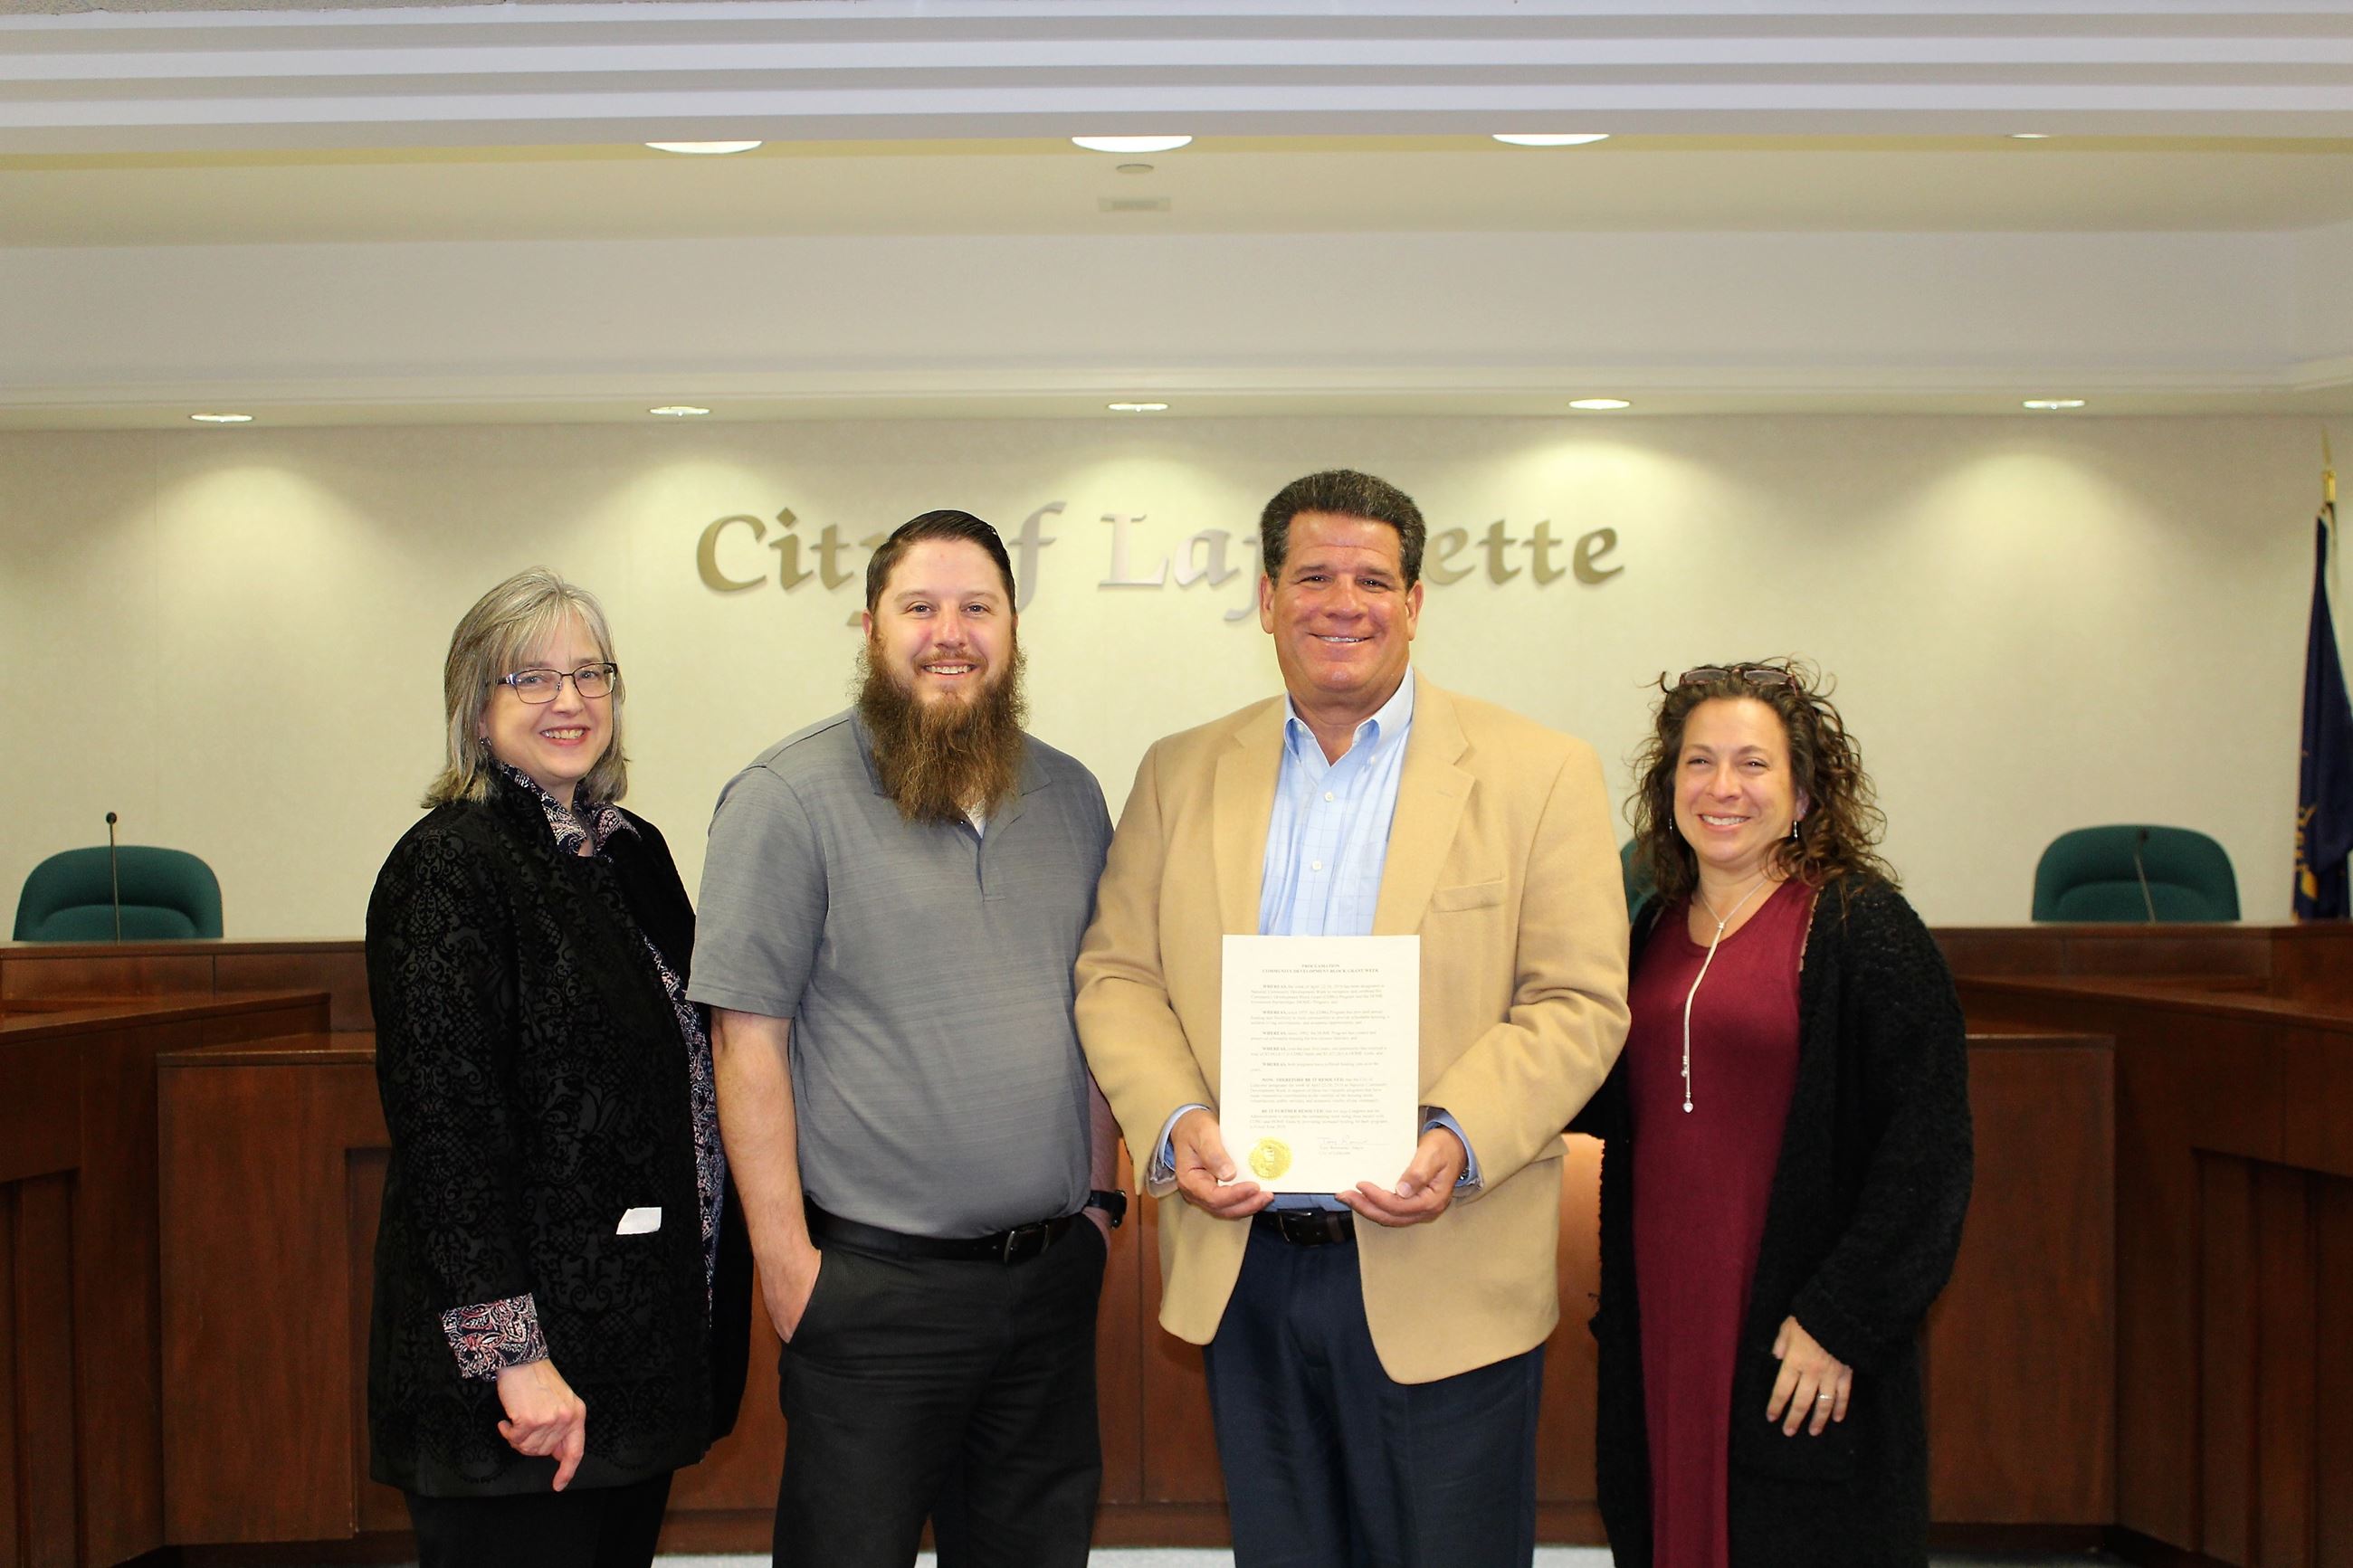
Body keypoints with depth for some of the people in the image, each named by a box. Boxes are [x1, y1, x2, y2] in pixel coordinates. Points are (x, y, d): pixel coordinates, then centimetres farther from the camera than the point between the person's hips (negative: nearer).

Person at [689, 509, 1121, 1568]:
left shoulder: (1070, 797, 10)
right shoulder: (788, 796, -9)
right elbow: (748, 1038, -11)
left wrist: (1098, 1192, 12)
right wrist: (784, 1258, -13)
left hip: (1052, 1273, 6)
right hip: (875, 1283, -5)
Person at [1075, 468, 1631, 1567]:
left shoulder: (1540, 776, -1)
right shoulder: (1182, 775, 9)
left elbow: (1580, 1004, -6)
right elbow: (1116, 974, 8)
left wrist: (1458, 1141, -21)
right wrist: (1173, 1122, -11)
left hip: (1437, 1282, -3)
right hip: (1242, 1269, 3)